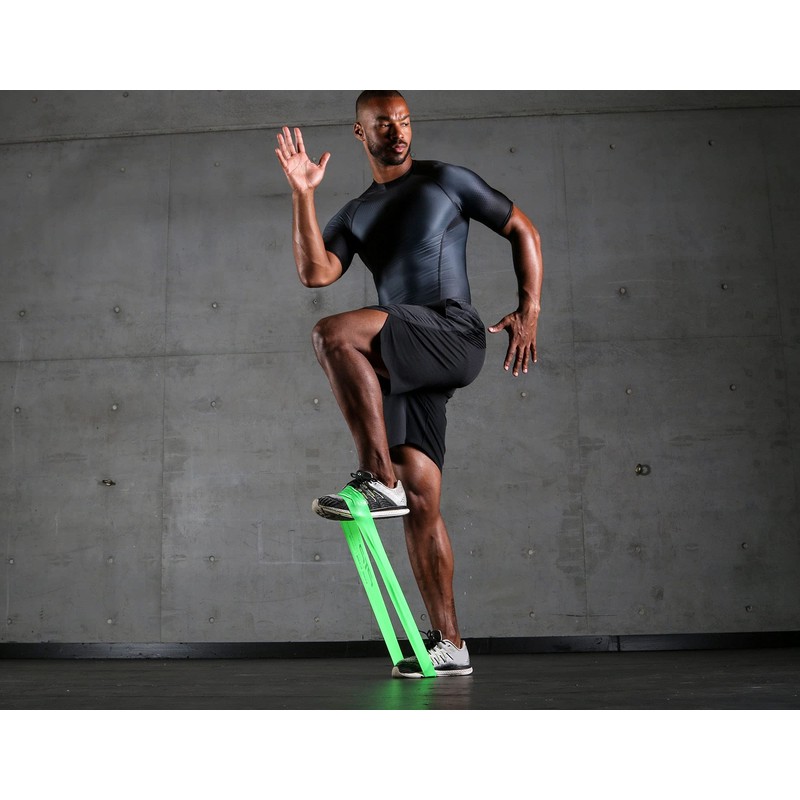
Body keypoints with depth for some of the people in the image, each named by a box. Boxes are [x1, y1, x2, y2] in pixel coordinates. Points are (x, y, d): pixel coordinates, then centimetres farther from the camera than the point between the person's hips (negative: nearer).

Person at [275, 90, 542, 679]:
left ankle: (379, 479, -22)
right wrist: (303, 195, -5)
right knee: (422, 502, 0)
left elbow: (523, 229, 11)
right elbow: (315, 273, 3)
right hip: (403, 366, 5)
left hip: (455, 335, -5)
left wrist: (529, 311, -1)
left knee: (335, 335, -28)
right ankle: (450, 646, 6)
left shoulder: (447, 181, 11)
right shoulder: (355, 216, 21)